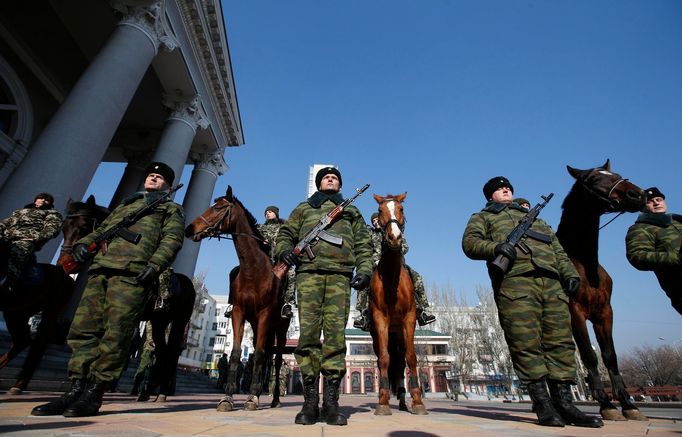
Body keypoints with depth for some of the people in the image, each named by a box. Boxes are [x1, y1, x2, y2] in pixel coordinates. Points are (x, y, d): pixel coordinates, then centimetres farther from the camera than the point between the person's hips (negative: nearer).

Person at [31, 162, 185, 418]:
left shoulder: (171, 209, 17)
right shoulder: (124, 205, 36)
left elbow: (172, 238, 0)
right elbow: (101, 230, 31)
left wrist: (155, 264, -16)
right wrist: (84, 243, 7)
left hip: (132, 272, -6)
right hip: (100, 268, 6)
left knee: (116, 332, -9)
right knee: (83, 328, 1)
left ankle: (94, 392, -1)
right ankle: (77, 389, 8)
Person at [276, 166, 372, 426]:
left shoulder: (351, 211, 27)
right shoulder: (303, 208, 27)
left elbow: (363, 244, 17)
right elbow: (285, 234, 20)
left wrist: (364, 270, 1)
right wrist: (285, 250, -3)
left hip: (340, 274, 0)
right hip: (309, 271, 0)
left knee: (336, 332, -7)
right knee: (308, 331, -6)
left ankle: (331, 401, 1)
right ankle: (310, 400, 3)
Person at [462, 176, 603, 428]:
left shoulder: (534, 217, 36)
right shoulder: (483, 217, 21)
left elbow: (557, 248, 27)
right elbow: (470, 242, 3)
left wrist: (570, 273, 10)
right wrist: (495, 247, -17)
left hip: (552, 282, 5)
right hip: (514, 282, -5)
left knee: (560, 341, 2)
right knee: (526, 344, -8)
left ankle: (564, 403, 11)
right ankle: (543, 405, 1)